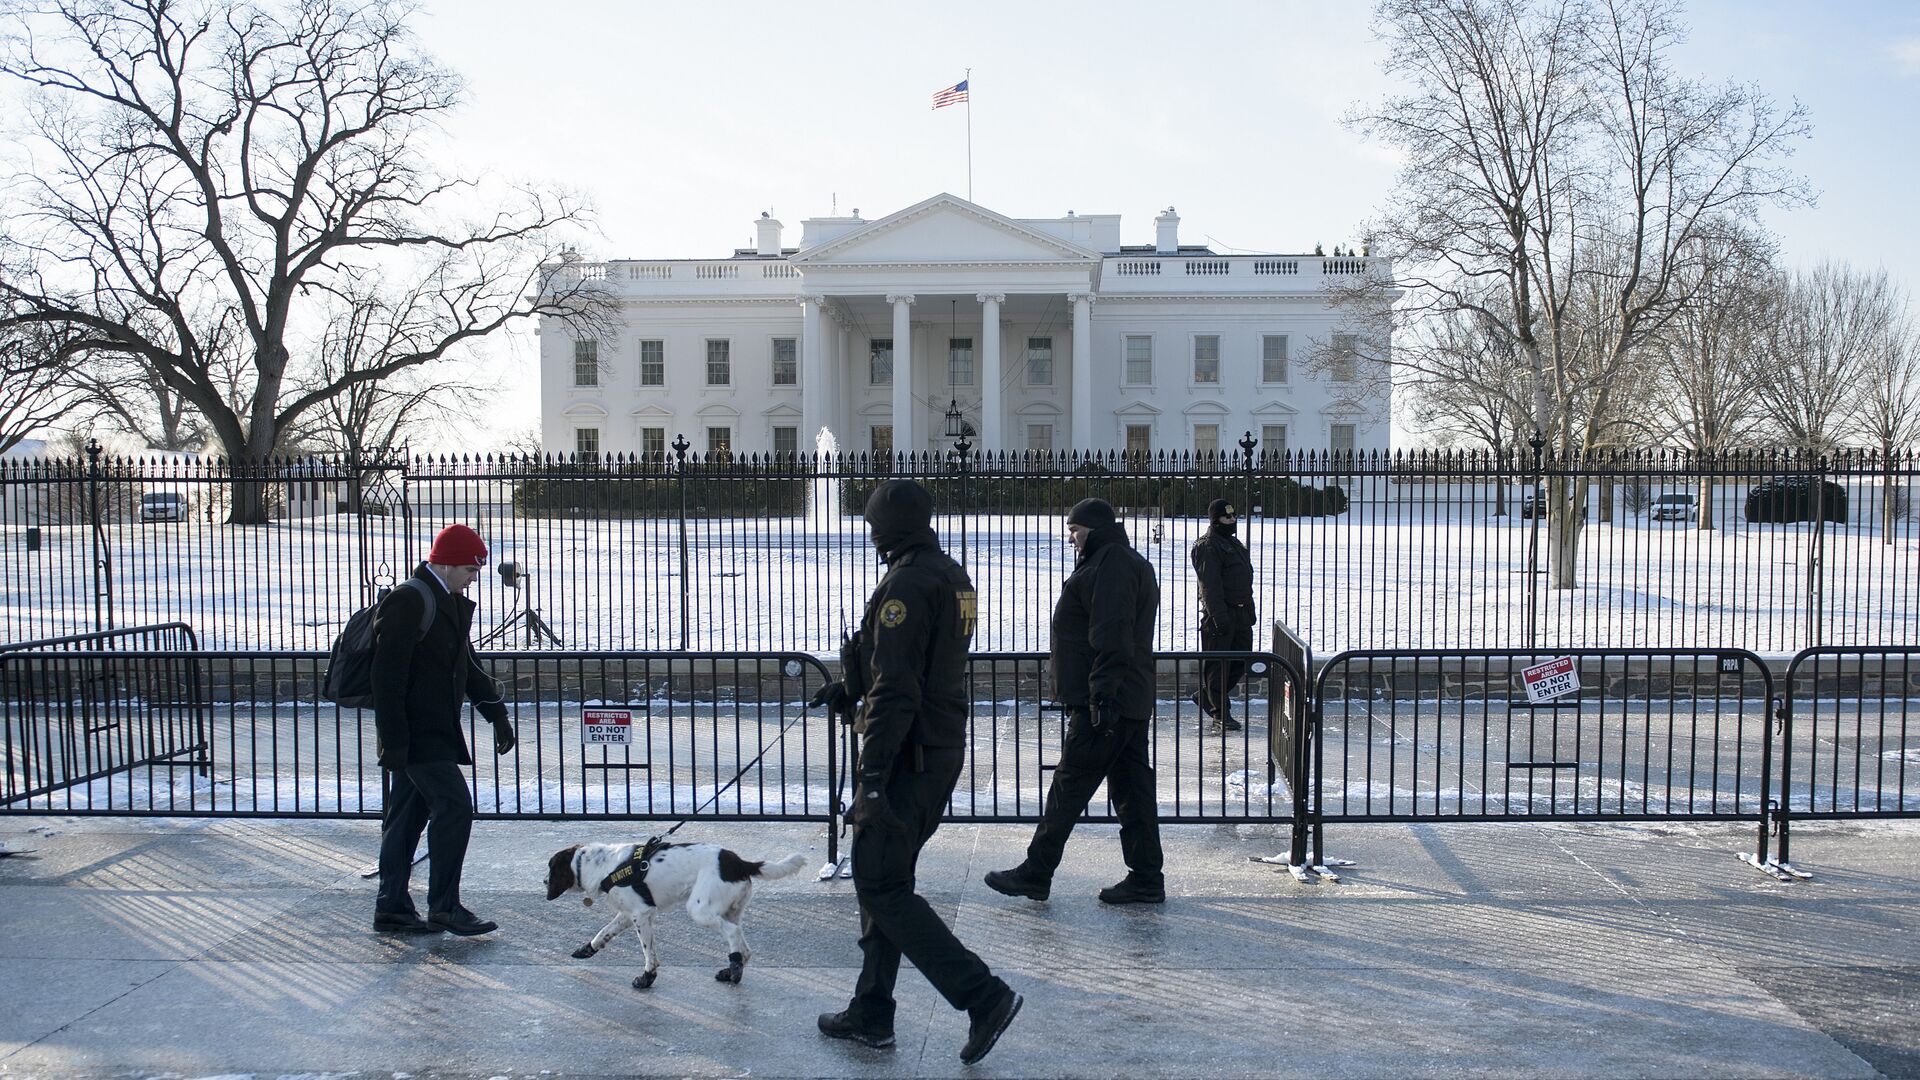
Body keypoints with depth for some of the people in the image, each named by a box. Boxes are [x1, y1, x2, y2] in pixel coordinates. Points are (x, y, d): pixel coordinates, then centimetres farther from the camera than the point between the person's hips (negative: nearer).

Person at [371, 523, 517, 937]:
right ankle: (444, 906, -4)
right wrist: (393, 739, -21)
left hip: (435, 732, 10)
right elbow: (388, 676, -19)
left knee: (408, 816, 13)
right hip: (416, 734, -10)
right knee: (454, 806, -11)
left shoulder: (453, 604, 15)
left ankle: (392, 908, 20)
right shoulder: (407, 602, -15)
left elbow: (465, 666, 25)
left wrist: (496, 711, 18)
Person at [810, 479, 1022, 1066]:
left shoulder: (906, 584, -19)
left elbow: (896, 687, -23)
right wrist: (850, 689, 31)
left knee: (881, 886, -3)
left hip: (907, 755, -10)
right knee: (885, 878, 17)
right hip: (944, 749, 10)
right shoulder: (954, 578, 12)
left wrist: (873, 773, -22)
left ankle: (983, 995, -6)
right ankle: (871, 1014, 24)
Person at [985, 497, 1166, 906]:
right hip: (1132, 700, 11)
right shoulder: (1131, 562, 20)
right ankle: (1146, 879, 15)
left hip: (1106, 702, -11)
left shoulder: (1111, 565, -15)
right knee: (1132, 788, 11)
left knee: (1068, 787, -4)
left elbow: (1111, 638, -23)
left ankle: (1035, 874, 3)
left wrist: (1103, 695, -25)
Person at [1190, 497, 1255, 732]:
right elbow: (1210, 586, -19)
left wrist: (1250, 611, 22)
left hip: (1241, 613, 9)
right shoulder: (1208, 546, -11)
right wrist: (1219, 616, -24)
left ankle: (1205, 696, 26)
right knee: (1218, 666, -2)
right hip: (1220, 614, -9)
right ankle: (1221, 716, 4)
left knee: (1240, 663, 12)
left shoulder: (1234, 543, 19)